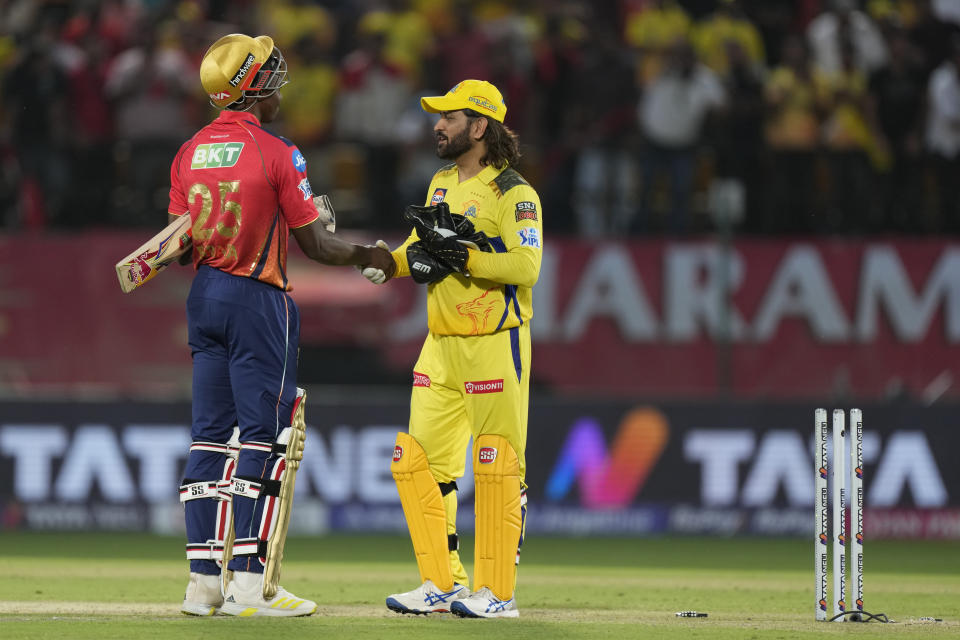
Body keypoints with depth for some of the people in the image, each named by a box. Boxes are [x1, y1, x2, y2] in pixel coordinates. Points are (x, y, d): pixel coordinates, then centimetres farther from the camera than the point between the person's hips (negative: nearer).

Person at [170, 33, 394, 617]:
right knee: (262, 437, -3)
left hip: (204, 297, 6)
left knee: (210, 437, 9)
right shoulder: (277, 154, -12)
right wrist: (368, 256, 5)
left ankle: (204, 580, 7)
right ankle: (248, 583, -7)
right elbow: (315, 243, -9)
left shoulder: (191, 153, 5)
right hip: (259, 301, -6)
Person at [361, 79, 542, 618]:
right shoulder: (442, 184, 16)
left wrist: (462, 256, -24)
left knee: (498, 468, -5)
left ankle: (497, 591, -1)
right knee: (418, 463, 5)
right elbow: (425, 252, 21)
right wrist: (391, 262, 1)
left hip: (495, 346, -8)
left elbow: (526, 266, -20)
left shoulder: (513, 193, -10)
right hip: (441, 348, 8)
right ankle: (441, 584, 13)